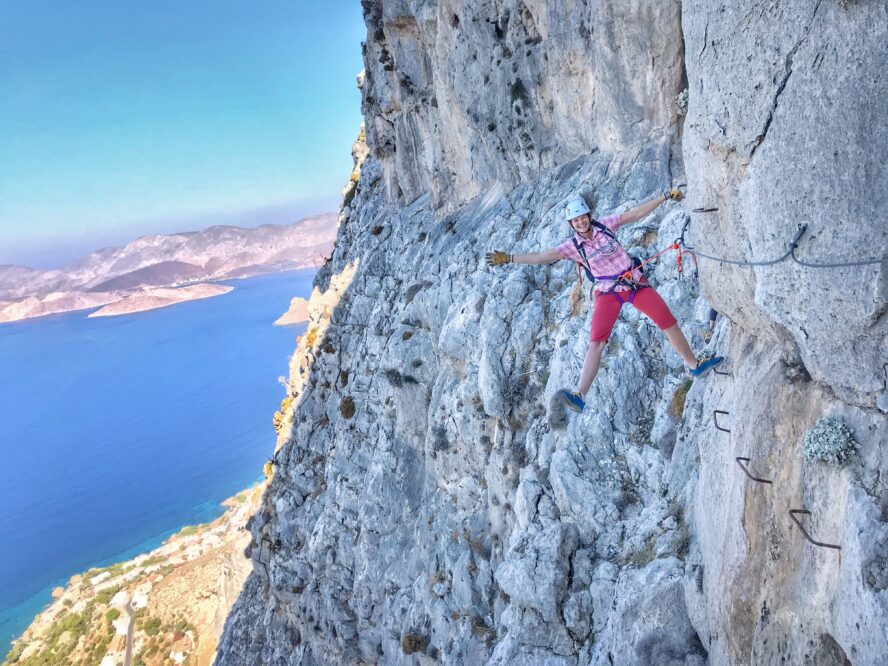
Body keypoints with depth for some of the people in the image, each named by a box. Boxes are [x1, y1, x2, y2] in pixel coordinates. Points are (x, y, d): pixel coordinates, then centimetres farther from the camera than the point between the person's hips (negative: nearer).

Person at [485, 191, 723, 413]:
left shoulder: (604, 225, -2)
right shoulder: (573, 246, -4)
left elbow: (636, 213, 0)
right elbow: (543, 256, -11)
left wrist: (665, 197, -2)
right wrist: (508, 258, -18)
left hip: (635, 283, 2)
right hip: (608, 292, -2)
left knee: (670, 323, 1)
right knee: (596, 343, -17)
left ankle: (695, 365, 23)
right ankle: (580, 395, -24)